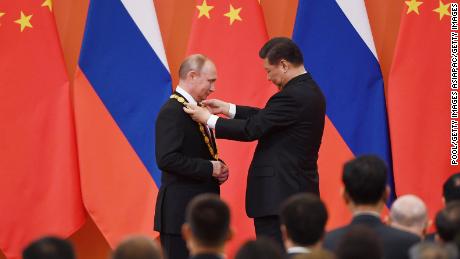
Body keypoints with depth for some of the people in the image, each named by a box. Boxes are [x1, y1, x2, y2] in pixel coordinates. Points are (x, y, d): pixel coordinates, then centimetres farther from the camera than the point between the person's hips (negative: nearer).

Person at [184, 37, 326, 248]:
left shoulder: (292, 96, -19)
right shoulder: (310, 91, 12)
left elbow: (252, 129, -17)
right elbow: (266, 117, 17)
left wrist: (208, 119, -6)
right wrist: (227, 108, 15)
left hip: (279, 196, -10)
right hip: (300, 192, 10)